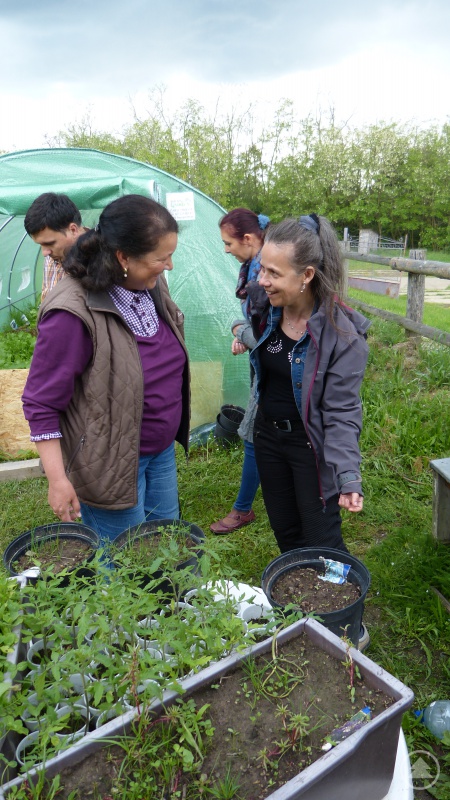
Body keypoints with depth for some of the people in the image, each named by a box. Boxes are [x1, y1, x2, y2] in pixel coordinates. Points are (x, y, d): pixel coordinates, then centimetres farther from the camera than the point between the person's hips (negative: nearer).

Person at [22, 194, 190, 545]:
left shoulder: (153, 286, -2)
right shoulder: (73, 312, -25)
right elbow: (41, 403, -18)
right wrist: (58, 479, -17)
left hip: (162, 450, 7)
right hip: (111, 464, -7)